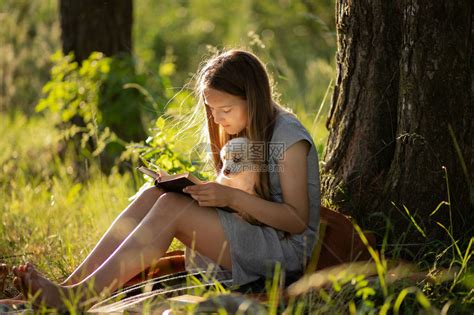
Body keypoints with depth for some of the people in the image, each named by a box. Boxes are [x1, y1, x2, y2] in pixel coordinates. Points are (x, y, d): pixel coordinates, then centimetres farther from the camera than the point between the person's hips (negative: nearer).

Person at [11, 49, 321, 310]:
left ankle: (77, 296, -35)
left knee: (172, 208, -26)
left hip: (286, 249, -8)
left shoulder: (288, 136, -11)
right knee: (155, 195, -13)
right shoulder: (241, 132, 15)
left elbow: (298, 221, -15)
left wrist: (232, 197, -23)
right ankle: (71, 284, -25)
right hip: (247, 234, 8)